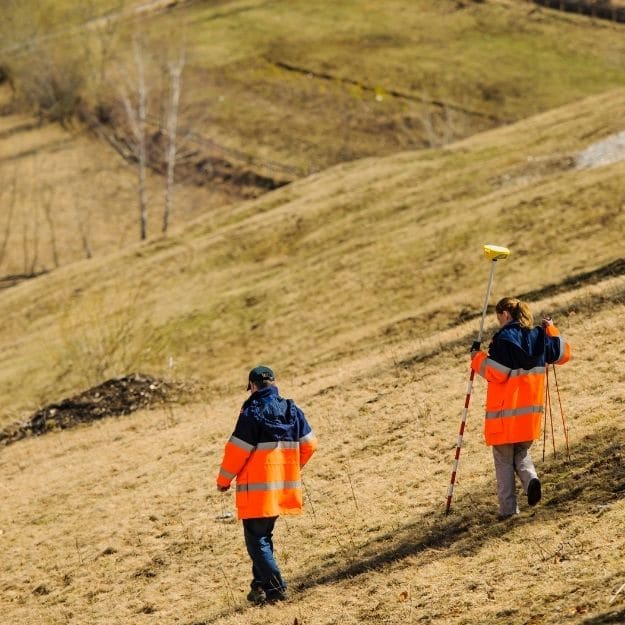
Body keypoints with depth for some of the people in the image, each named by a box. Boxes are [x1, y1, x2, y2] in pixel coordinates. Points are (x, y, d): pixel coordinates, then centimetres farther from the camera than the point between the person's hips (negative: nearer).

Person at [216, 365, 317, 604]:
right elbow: (309, 443, 9)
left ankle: (275, 587, -7)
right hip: (284, 486, 7)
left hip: (257, 487, -7)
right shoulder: (292, 410, 6)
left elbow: (237, 450, -13)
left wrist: (223, 480, 1)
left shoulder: (252, 413, -13)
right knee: (264, 535, 21)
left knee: (256, 539, 0)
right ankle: (260, 585, 22)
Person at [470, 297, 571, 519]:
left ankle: (508, 508, 3)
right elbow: (563, 353, 16)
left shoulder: (503, 339, -16)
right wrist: (551, 331, 26)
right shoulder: (539, 336, 4)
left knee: (504, 459, 6)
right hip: (531, 408, 5)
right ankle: (530, 478, -10)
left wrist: (478, 359, -6)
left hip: (505, 411, -5)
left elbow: (496, 373, -20)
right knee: (522, 453, 21)